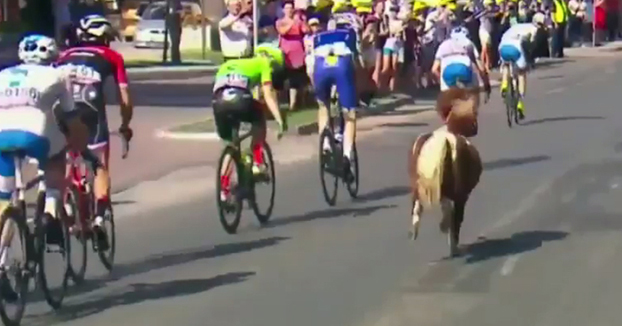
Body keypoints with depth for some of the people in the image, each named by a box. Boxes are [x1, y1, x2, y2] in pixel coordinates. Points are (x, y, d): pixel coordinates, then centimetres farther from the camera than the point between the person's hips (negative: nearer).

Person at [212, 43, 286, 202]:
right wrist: (280, 121, 7)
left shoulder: (228, 65, 40)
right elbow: (268, 95, 11)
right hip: (239, 99, -5)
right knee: (259, 118, 29)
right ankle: (257, 164, 18)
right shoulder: (264, 64, 24)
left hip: (219, 101, 5)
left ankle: (224, 189, 21)